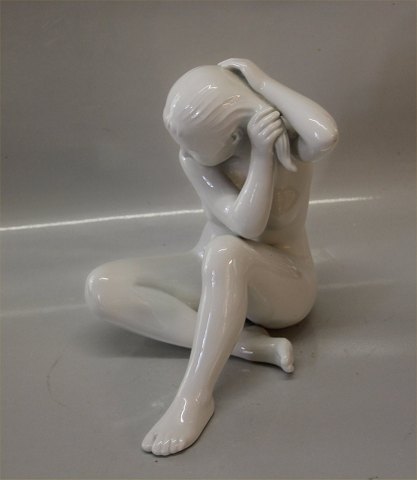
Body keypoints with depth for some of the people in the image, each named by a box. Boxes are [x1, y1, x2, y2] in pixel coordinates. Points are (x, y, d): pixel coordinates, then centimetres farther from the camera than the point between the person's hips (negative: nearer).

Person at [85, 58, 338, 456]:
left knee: (225, 250, -40)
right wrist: (260, 153, -33)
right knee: (102, 287, -17)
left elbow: (326, 136, -44)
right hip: (217, 276, 5)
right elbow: (246, 224, -24)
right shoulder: (193, 158, -13)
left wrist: (261, 82, -33)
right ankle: (246, 344, -25)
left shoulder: (288, 139, -18)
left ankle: (195, 396, -34)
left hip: (284, 285, -5)